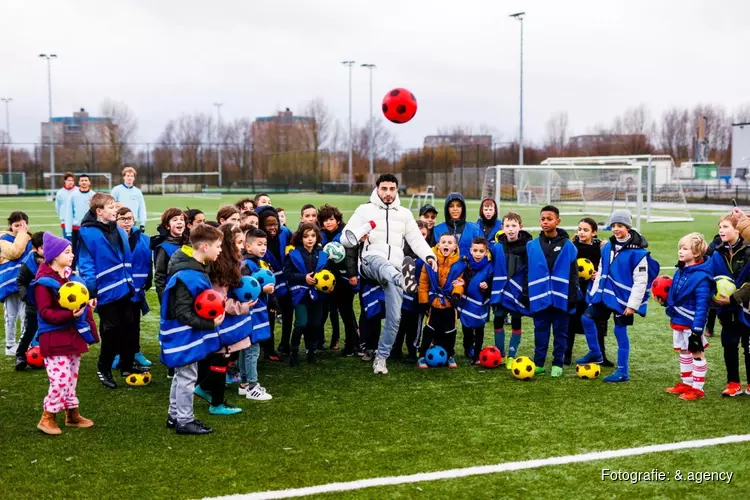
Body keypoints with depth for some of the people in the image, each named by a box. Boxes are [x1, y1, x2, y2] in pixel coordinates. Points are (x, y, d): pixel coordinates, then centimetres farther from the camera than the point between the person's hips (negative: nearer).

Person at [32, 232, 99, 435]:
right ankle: (47, 418, 4)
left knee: (72, 378, 15)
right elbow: (45, 312, -19)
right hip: (54, 338, -8)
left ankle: (73, 414, 26)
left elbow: (80, 300, 19)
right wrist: (69, 314, -30)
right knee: (61, 379, -11)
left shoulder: (69, 275, 10)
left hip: (74, 334, 8)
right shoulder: (44, 282, -15)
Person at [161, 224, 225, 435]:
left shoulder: (196, 268, 6)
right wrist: (210, 324, -22)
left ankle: (175, 416, 32)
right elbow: (183, 314, -26)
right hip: (184, 335, -10)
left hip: (186, 334, 10)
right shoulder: (187, 276, -26)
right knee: (187, 377, 1)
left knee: (182, 376, 19)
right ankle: (185, 422, 12)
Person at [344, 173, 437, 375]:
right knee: (383, 264, -42)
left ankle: (381, 357, 9)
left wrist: (429, 256, -7)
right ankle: (403, 279, -76)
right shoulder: (365, 210, 9)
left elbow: (416, 239, 14)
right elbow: (346, 239, 5)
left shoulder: (405, 213, 18)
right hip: (371, 261, -3)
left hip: (395, 269, 3)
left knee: (394, 317, -6)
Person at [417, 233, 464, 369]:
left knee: (449, 331, 11)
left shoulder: (458, 263, -10)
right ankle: (423, 356, 11)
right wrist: (423, 301, -7)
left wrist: (456, 294, -26)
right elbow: (423, 282, -7)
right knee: (429, 330, 2)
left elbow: (459, 282, -6)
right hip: (433, 303, -1)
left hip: (450, 304, 1)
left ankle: (450, 356, 28)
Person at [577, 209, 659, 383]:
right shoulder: (607, 247, 4)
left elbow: (640, 282, -16)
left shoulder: (637, 252, -17)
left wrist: (633, 304, -16)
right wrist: (595, 292, 14)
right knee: (587, 318, 9)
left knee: (620, 332, 1)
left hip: (623, 298, -7)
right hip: (605, 294, 7)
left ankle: (623, 372, 14)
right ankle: (595, 353, 29)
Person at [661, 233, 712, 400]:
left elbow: (702, 306, -24)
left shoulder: (700, 277, -22)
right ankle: (686, 383, 31)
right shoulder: (680, 271, 4)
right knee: (684, 352, 18)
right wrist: (665, 301, 6)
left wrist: (697, 329, -25)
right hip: (678, 322, 8)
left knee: (697, 353, 5)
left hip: (692, 324, -8)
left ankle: (698, 388, 15)